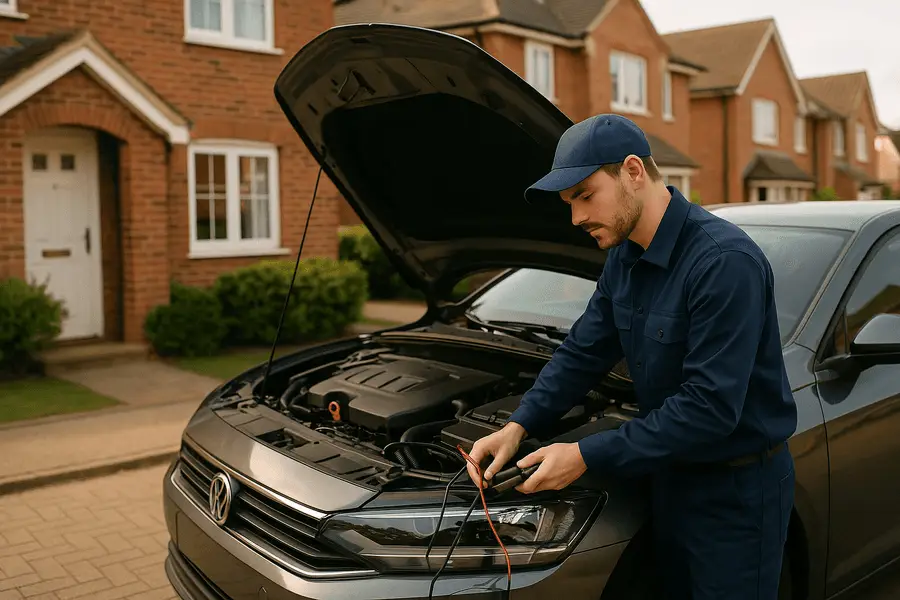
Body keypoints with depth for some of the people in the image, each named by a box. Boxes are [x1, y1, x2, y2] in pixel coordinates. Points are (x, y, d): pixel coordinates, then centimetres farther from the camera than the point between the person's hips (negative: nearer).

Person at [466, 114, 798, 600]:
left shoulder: (725, 262, -27)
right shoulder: (624, 258, 1)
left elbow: (709, 408, -29)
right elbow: (582, 352, 7)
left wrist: (588, 456, -26)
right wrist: (519, 426, -8)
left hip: (738, 490, -8)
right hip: (672, 476, 8)